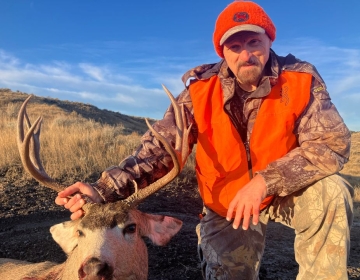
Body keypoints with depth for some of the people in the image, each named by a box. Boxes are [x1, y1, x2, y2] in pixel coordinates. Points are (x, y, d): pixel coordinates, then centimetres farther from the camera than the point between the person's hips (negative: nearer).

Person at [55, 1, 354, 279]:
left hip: (286, 194, 0)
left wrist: (265, 182, -35)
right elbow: (160, 146, -22)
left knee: (331, 192, -27)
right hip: (228, 206, 1)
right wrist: (106, 189, -38)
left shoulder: (301, 80, -15)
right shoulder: (201, 91, -16)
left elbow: (333, 143, -22)